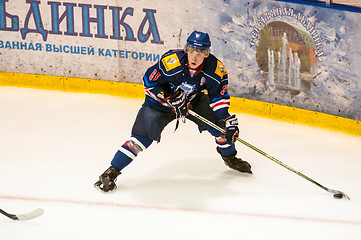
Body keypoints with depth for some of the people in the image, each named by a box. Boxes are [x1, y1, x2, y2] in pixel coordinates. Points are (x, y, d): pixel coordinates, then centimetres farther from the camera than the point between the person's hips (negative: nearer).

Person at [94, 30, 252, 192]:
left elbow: (219, 95, -9)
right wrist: (170, 98, -24)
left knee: (220, 123, -4)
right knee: (144, 135, -17)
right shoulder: (170, 62, -33)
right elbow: (149, 82, -20)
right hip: (161, 100, -4)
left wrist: (227, 119, -18)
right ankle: (111, 173, -12)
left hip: (193, 100, 4)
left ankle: (229, 157, 27)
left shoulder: (215, 69, -22)